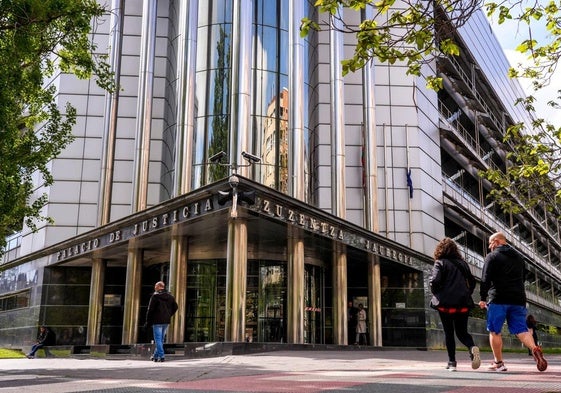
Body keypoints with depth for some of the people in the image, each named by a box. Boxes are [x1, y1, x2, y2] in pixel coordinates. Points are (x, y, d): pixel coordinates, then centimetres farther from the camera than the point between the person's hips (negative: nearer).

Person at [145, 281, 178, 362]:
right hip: (166, 321, 6)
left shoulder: (155, 296, -8)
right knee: (161, 339, 15)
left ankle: (161, 356, -10)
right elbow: (175, 307, 11)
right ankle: (156, 356, 23)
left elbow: (150, 309, -10)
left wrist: (148, 321, -5)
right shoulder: (170, 296, 10)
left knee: (158, 339, -2)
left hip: (157, 321, -6)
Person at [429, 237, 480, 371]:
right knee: (462, 331, 12)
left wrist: (436, 294, 5)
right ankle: (472, 347, -18)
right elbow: (472, 282, 13)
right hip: (463, 304, 4)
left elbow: (435, 282, -15)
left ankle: (452, 362, 7)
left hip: (446, 303, -4)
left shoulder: (440, 263, -4)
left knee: (448, 332, 7)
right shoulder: (462, 263, 12)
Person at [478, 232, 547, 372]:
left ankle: (498, 363, 2)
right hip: (518, 299, 6)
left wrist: (483, 298, -4)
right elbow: (522, 278, 24)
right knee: (521, 329, 3)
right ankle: (535, 349, -23)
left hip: (498, 299, -6)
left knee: (494, 331, 3)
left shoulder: (492, 256, -1)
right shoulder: (518, 257, 21)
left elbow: (485, 279, -9)